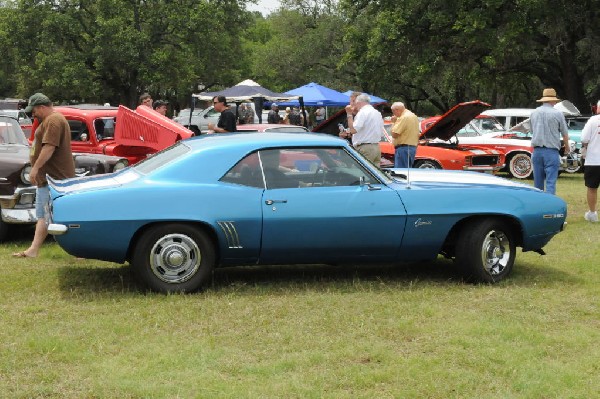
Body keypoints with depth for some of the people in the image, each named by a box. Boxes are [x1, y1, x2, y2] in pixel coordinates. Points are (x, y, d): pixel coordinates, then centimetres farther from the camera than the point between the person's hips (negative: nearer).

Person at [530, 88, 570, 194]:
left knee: (538, 182, 12)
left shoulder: (534, 113, 7)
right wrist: (567, 148, 20)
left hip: (537, 151, 4)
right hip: (551, 151, -4)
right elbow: (565, 134, 2)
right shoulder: (557, 114, -6)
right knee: (551, 182, -6)